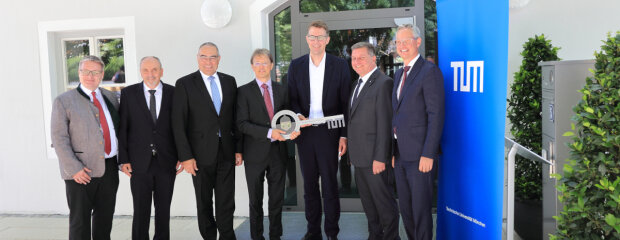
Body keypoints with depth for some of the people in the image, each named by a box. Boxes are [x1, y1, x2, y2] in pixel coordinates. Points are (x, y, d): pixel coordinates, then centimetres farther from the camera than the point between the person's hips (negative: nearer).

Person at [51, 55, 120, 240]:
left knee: (105, 217, 13)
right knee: (80, 220, 4)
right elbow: (59, 138, -7)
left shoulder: (110, 97, 11)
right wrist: (74, 169, -14)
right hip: (81, 171, -4)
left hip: (109, 167, 4)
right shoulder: (63, 101, -2)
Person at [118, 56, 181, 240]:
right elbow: (122, 128, 1)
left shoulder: (174, 93, 1)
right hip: (139, 163, -1)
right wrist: (123, 159, -3)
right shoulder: (128, 93, 1)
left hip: (166, 162, 1)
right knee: (140, 210, 6)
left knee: (164, 209, 12)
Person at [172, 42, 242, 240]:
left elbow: (235, 117, 10)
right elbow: (178, 124, -7)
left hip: (226, 152, 3)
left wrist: (238, 149, 7)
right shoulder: (184, 84, -4)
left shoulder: (229, 81, 8)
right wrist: (185, 157, -12)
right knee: (204, 203, 11)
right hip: (201, 153, -2)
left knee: (226, 201, 7)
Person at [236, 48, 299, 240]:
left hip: (278, 152, 3)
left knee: (277, 199, 13)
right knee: (255, 200, 11)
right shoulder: (244, 91, -3)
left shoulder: (281, 90, 9)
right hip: (256, 153, -3)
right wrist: (269, 133, -22)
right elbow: (242, 124, -11)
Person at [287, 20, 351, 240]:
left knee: (330, 184, 3)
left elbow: (345, 103, -1)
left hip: (328, 132, -3)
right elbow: (292, 98, 8)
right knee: (309, 184, 11)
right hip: (305, 132, 3)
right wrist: (297, 115, -13)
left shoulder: (340, 65, 1)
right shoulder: (296, 65, 7)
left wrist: (344, 135, -6)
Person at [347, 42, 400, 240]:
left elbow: (385, 124, -18)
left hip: (375, 157, -9)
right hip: (359, 157, 9)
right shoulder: (358, 84, 15)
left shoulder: (383, 83, -13)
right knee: (367, 201, 18)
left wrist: (380, 158, -20)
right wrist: (352, 152, 12)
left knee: (384, 201, 3)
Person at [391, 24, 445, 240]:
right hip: (401, 155, 8)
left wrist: (428, 155, -20)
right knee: (405, 208, 16)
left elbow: (436, 116, -15)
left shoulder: (429, 72, -9)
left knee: (421, 209, 2)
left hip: (420, 156, -8)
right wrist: (393, 151, 13)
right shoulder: (399, 74, 17)